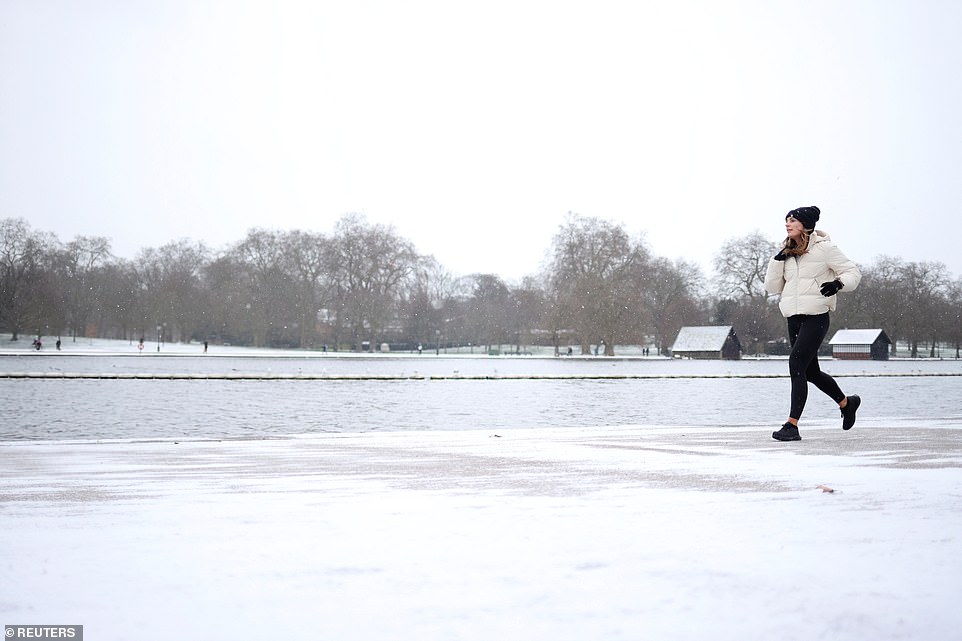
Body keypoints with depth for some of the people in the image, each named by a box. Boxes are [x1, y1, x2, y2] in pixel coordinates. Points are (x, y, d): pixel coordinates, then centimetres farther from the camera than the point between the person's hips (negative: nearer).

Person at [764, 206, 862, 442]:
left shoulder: (823, 248, -4)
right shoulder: (787, 253, 14)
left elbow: (853, 272, -1)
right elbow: (772, 286, 12)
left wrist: (838, 283, -21)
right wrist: (777, 261, -2)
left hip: (816, 316, -7)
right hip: (794, 318, 7)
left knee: (796, 363, -19)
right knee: (811, 371, 16)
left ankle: (792, 424, -18)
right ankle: (847, 402, 41)